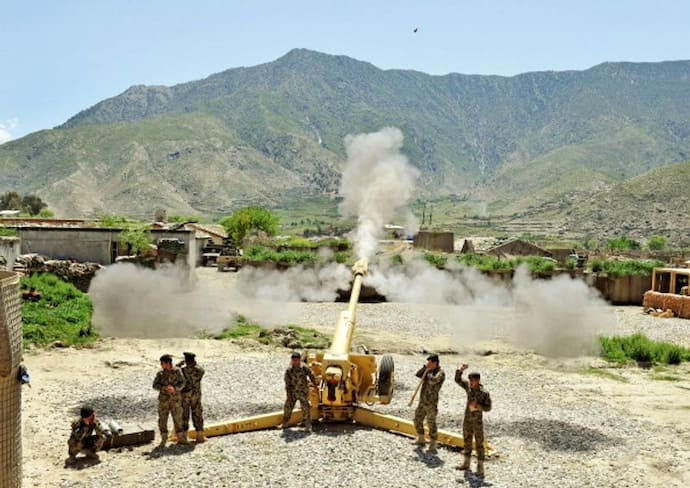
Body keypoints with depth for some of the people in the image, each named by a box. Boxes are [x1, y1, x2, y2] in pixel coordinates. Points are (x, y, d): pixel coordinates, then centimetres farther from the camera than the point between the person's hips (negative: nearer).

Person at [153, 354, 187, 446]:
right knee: (162, 420, 0)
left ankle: (181, 439, 14)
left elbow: (182, 383, -9)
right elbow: (155, 385, -6)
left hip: (175, 399, -2)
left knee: (178, 419, 2)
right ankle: (163, 440, 13)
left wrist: (174, 388, -28)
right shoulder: (160, 373, 0)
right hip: (163, 399, 2)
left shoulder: (177, 371, -5)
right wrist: (165, 388, -23)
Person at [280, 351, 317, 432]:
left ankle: (308, 425, 6)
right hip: (292, 392, 3)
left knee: (305, 408, -4)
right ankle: (285, 423, 29)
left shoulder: (304, 368, -11)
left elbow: (311, 376, -1)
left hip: (303, 392, -3)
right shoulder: (288, 370, -5)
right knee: (287, 407, 10)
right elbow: (287, 383, -3)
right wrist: (288, 394, -6)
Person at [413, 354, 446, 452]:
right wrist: (425, 367, -7)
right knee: (417, 420, 16)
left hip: (431, 403, -8)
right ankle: (420, 440, 33)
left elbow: (433, 380, -30)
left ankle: (432, 445, 4)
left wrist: (429, 373, -12)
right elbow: (418, 374, 5)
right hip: (422, 401, 8)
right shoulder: (428, 371, 10)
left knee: (431, 423, -4)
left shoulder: (440, 373, -14)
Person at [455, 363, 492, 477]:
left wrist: (477, 406, -29)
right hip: (467, 421, 5)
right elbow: (457, 380, -1)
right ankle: (466, 463, 30)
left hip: (478, 422, -5)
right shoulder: (468, 386, -4)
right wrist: (460, 370, -17)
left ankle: (480, 467, 5)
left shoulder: (484, 393, -18)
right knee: (467, 442, 16)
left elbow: (488, 407, -15)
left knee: (479, 444, -1)